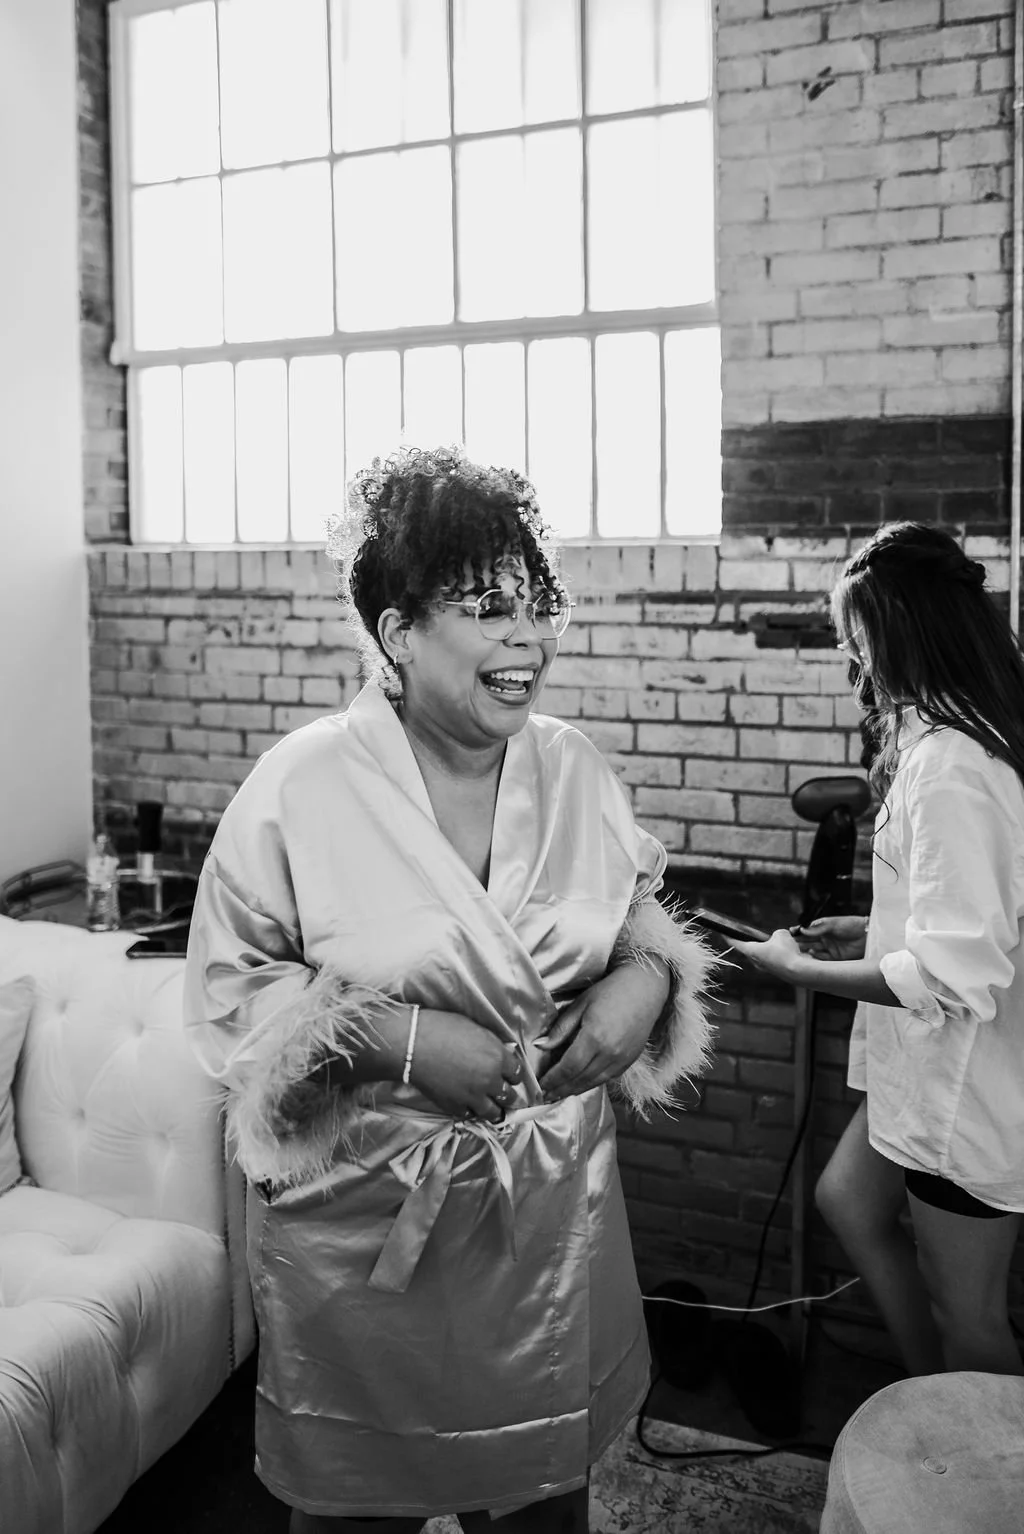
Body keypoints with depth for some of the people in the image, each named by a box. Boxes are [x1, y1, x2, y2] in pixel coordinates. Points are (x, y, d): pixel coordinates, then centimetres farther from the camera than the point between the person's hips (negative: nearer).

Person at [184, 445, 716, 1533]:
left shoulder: (575, 769, -1)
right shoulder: (300, 788, -15)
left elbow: (643, 916, 11)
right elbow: (229, 987, -11)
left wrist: (645, 977, -12)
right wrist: (399, 1038, -23)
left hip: (554, 1206, 4)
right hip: (362, 1222, -3)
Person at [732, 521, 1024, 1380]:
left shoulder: (949, 765, -27)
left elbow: (955, 976, -29)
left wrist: (801, 969, -17)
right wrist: (868, 929, 9)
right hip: (929, 1074, 10)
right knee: (849, 1201, 25)